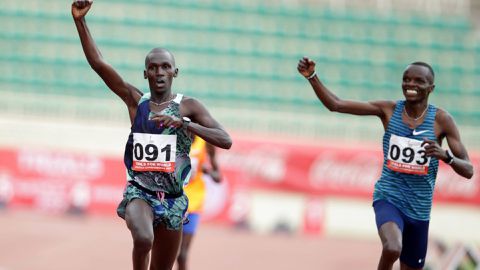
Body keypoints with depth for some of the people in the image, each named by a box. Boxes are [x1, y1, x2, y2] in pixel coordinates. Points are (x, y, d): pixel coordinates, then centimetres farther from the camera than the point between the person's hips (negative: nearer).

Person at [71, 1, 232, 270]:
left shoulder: (189, 106, -1)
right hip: (139, 192, -1)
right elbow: (98, 63, -4)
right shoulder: (136, 101, 2)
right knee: (143, 239, -32)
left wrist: (184, 124, -23)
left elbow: (226, 141, -11)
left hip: (173, 199, 1)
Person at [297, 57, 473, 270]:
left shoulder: (441, 119, -5)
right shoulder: (389, 110, -3)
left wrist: (446, 155, -27)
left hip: (419, 209, 2)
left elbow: (468, 171, -6)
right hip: (388, 198, -2)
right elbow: (335, 104, -6)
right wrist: (312, 77, -21)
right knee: (392, 249, -33)